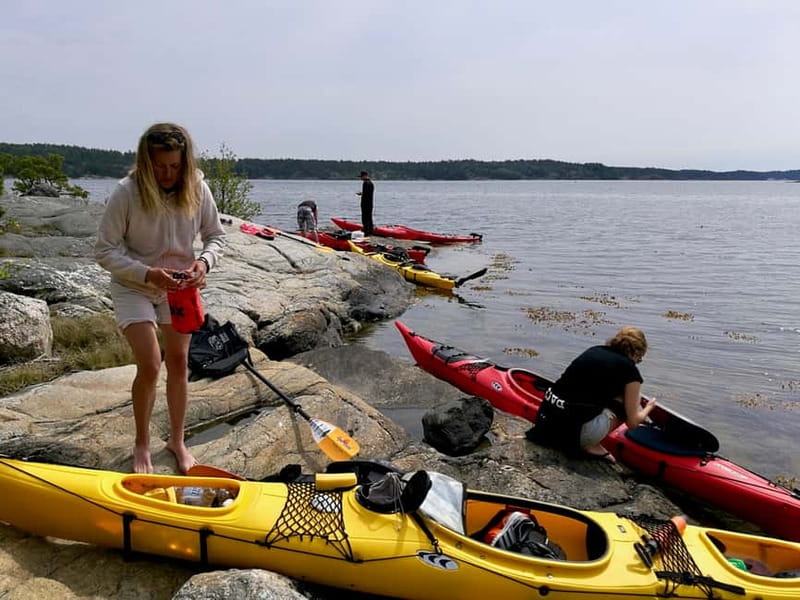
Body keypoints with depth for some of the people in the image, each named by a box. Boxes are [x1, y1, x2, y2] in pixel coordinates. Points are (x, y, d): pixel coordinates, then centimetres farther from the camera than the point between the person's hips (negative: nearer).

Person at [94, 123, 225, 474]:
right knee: (150, 366, -10)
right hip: (133, 287, -3)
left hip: (179, 286, 3)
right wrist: (147, 274, -30)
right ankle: (142, 444, 14)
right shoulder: (127, 193, -21)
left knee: (179, 362, 7)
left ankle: (177, 441, 25)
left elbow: (215, 235, 1)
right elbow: (105, 251, -17)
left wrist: (204, 262, -20)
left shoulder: (197, 189, -12)